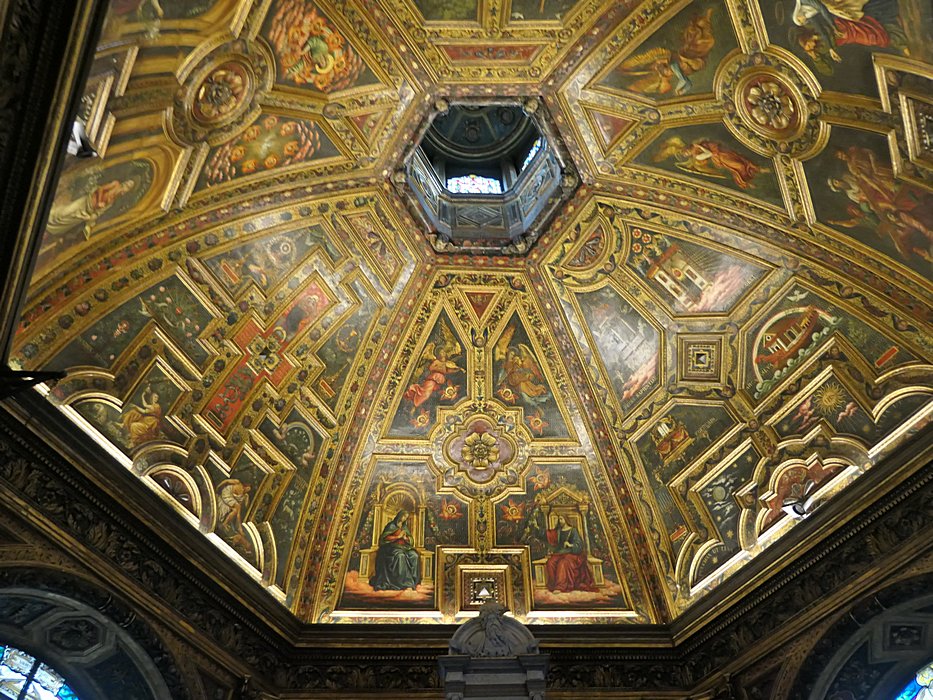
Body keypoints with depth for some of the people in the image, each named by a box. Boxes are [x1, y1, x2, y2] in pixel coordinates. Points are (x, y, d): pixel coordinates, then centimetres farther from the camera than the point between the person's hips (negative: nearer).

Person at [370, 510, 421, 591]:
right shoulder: (392, 525, 5)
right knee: (400, 556, -40)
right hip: (392, 547, -5)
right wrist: (398, 537, -8)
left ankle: (413, 580, -28)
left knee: (414, 556, -27)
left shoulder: (405, 527, 21)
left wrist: (405, 538, -4)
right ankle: (403, 582, -40)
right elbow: (385, 537, -5)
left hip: (404, 547, 5)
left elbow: (411, 540, 18)